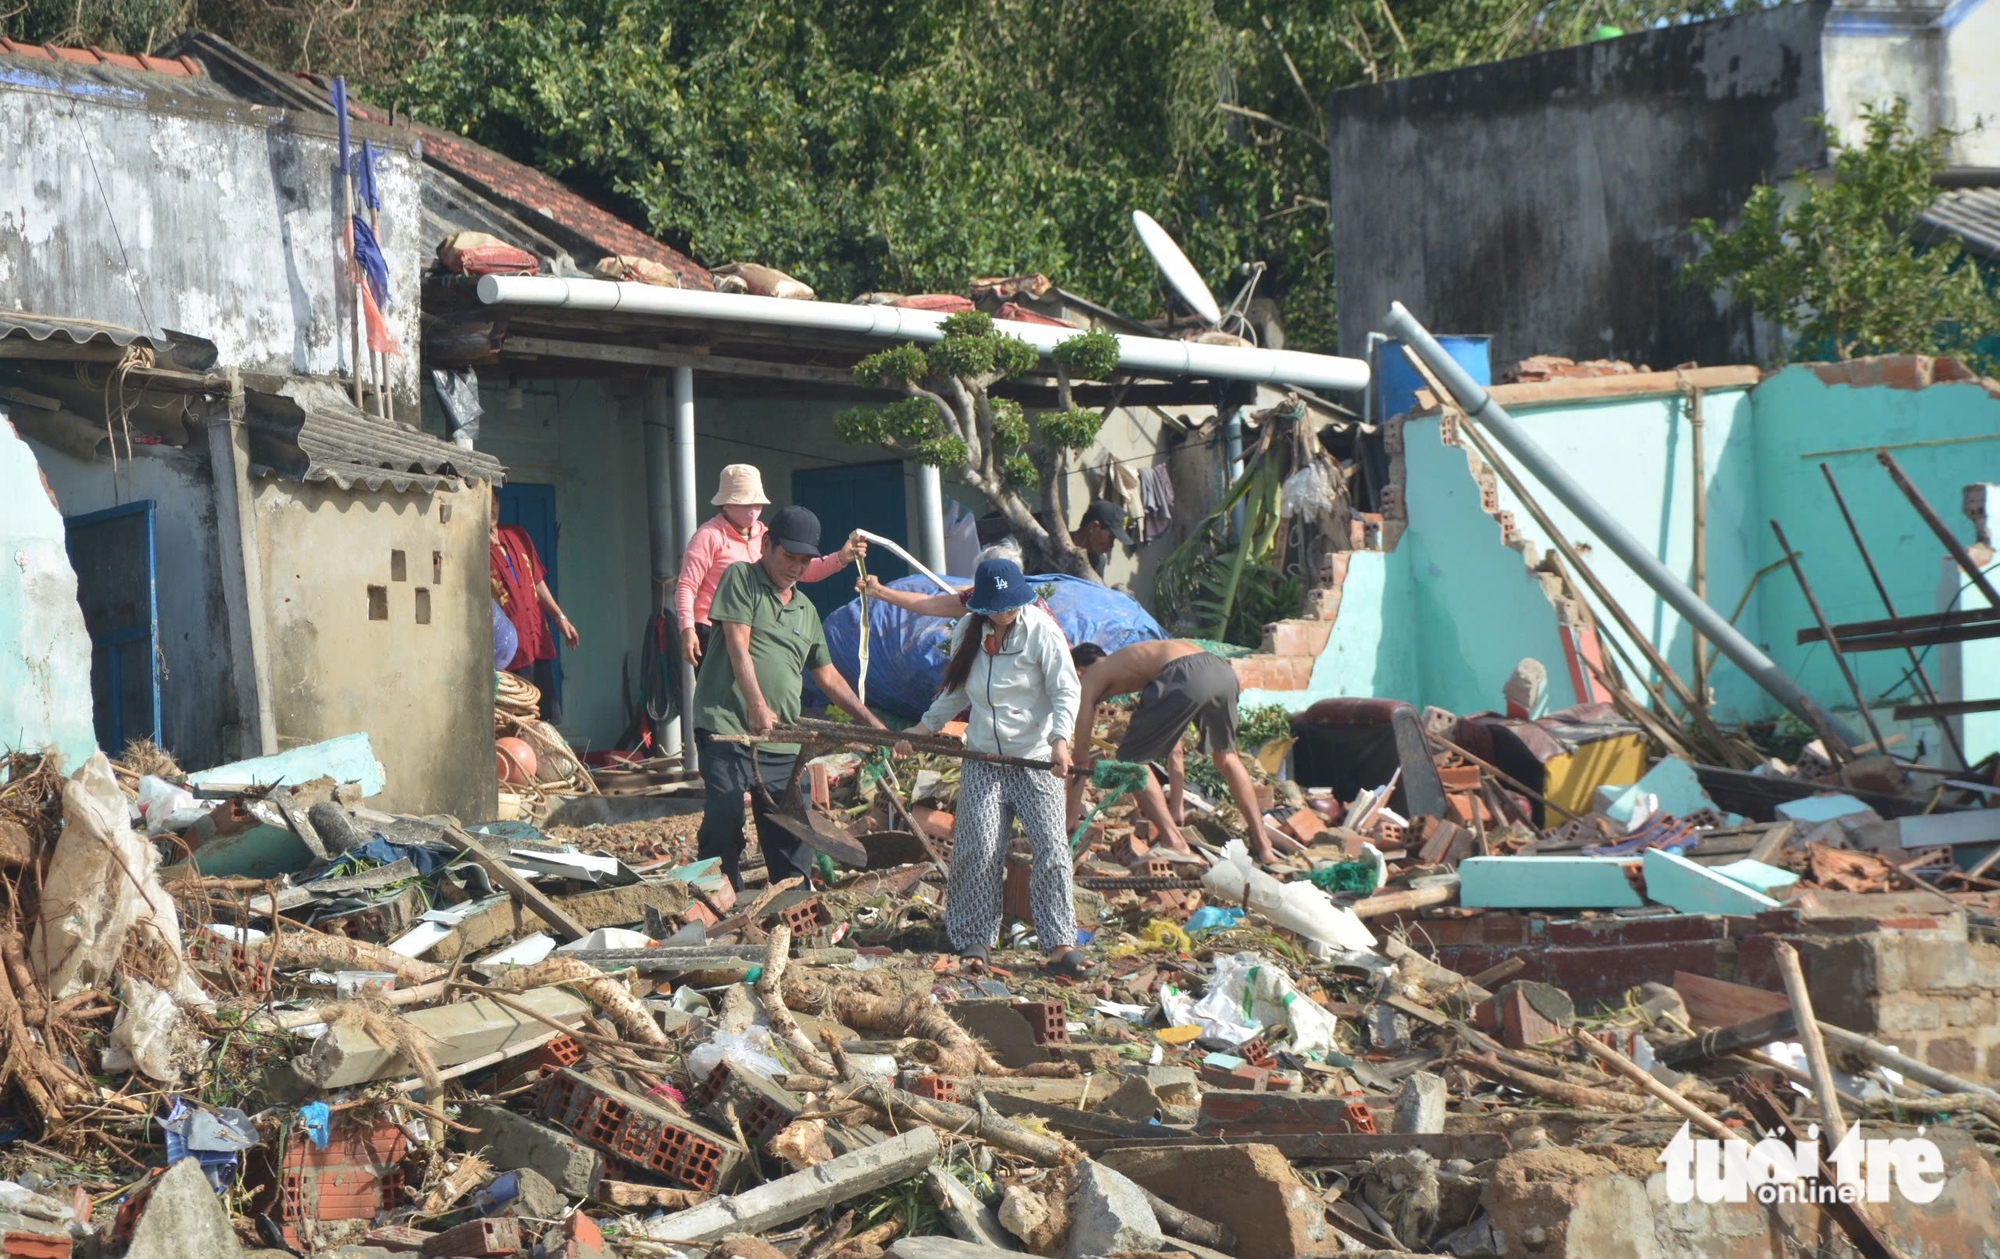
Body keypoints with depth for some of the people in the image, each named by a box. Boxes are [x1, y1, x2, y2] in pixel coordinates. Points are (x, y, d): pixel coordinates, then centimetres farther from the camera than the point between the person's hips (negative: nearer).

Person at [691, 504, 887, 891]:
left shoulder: (806, 611, 22)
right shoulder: (741, 578, 3)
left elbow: (828, 675, 28)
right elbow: (738, 647, -9)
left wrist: (874, 724, 23)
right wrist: (758, 707, -22)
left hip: (782, 742, 6)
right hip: (727, 728, -6)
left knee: (791, 836, 3)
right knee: (724, 821, -18)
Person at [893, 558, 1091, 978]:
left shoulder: (1040, 630, -7)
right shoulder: (967, 633, 6)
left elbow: (1065, 690, -9)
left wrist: (1060, 739, -24)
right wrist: (923, 728, 12)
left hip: (1036, 758, -3)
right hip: (983, 758, 3)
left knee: (1051, 847, -12)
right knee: (979, 849, -6)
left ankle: (1060, 946, -11)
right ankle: (974, 942, 3)